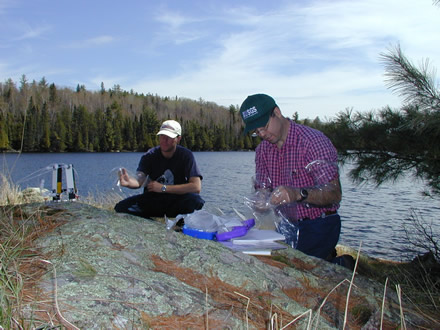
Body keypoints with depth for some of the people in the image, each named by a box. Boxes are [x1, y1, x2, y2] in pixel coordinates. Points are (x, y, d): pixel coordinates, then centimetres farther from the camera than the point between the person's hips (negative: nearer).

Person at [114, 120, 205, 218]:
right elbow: (139, 180, -19)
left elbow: (196, 187, -20)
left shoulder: (186, 155, -10)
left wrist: (163, 188, -19)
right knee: (121, 207, -22)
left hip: (176, 200, -2)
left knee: (196, 201, -34)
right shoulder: (150, 155, -5)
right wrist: (129, 182, -45)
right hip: (152, 199, 2)